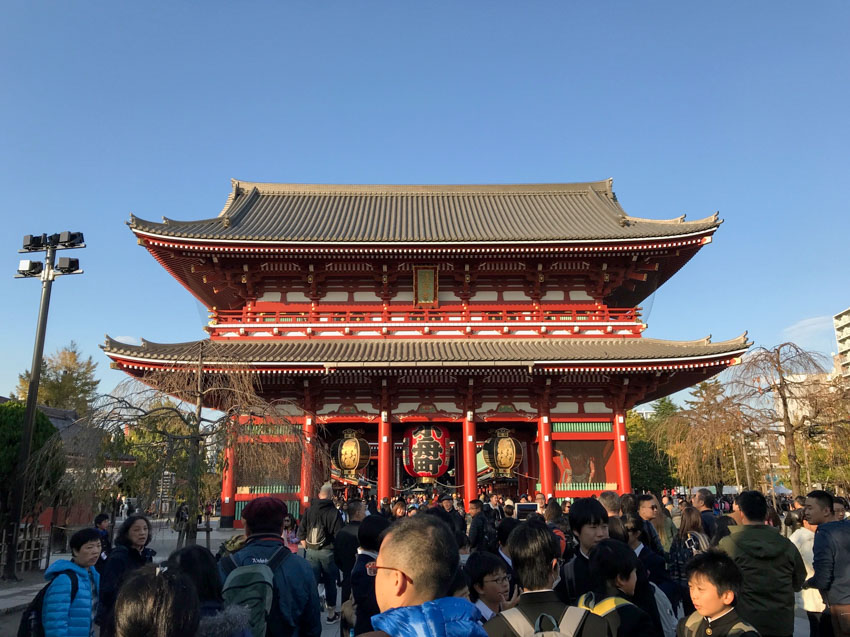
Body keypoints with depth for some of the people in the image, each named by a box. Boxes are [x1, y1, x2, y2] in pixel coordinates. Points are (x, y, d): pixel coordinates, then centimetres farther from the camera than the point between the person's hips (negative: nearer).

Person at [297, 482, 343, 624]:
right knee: (330, 583, 9)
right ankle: (331, 614, 19)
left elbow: (301, 532, 6)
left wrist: (307, 547, 16)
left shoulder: (309, 510, 3)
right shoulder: (334, 512, -10)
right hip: (328, 552, -3)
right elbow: (339, 534, -12)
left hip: (311, 552, 3)